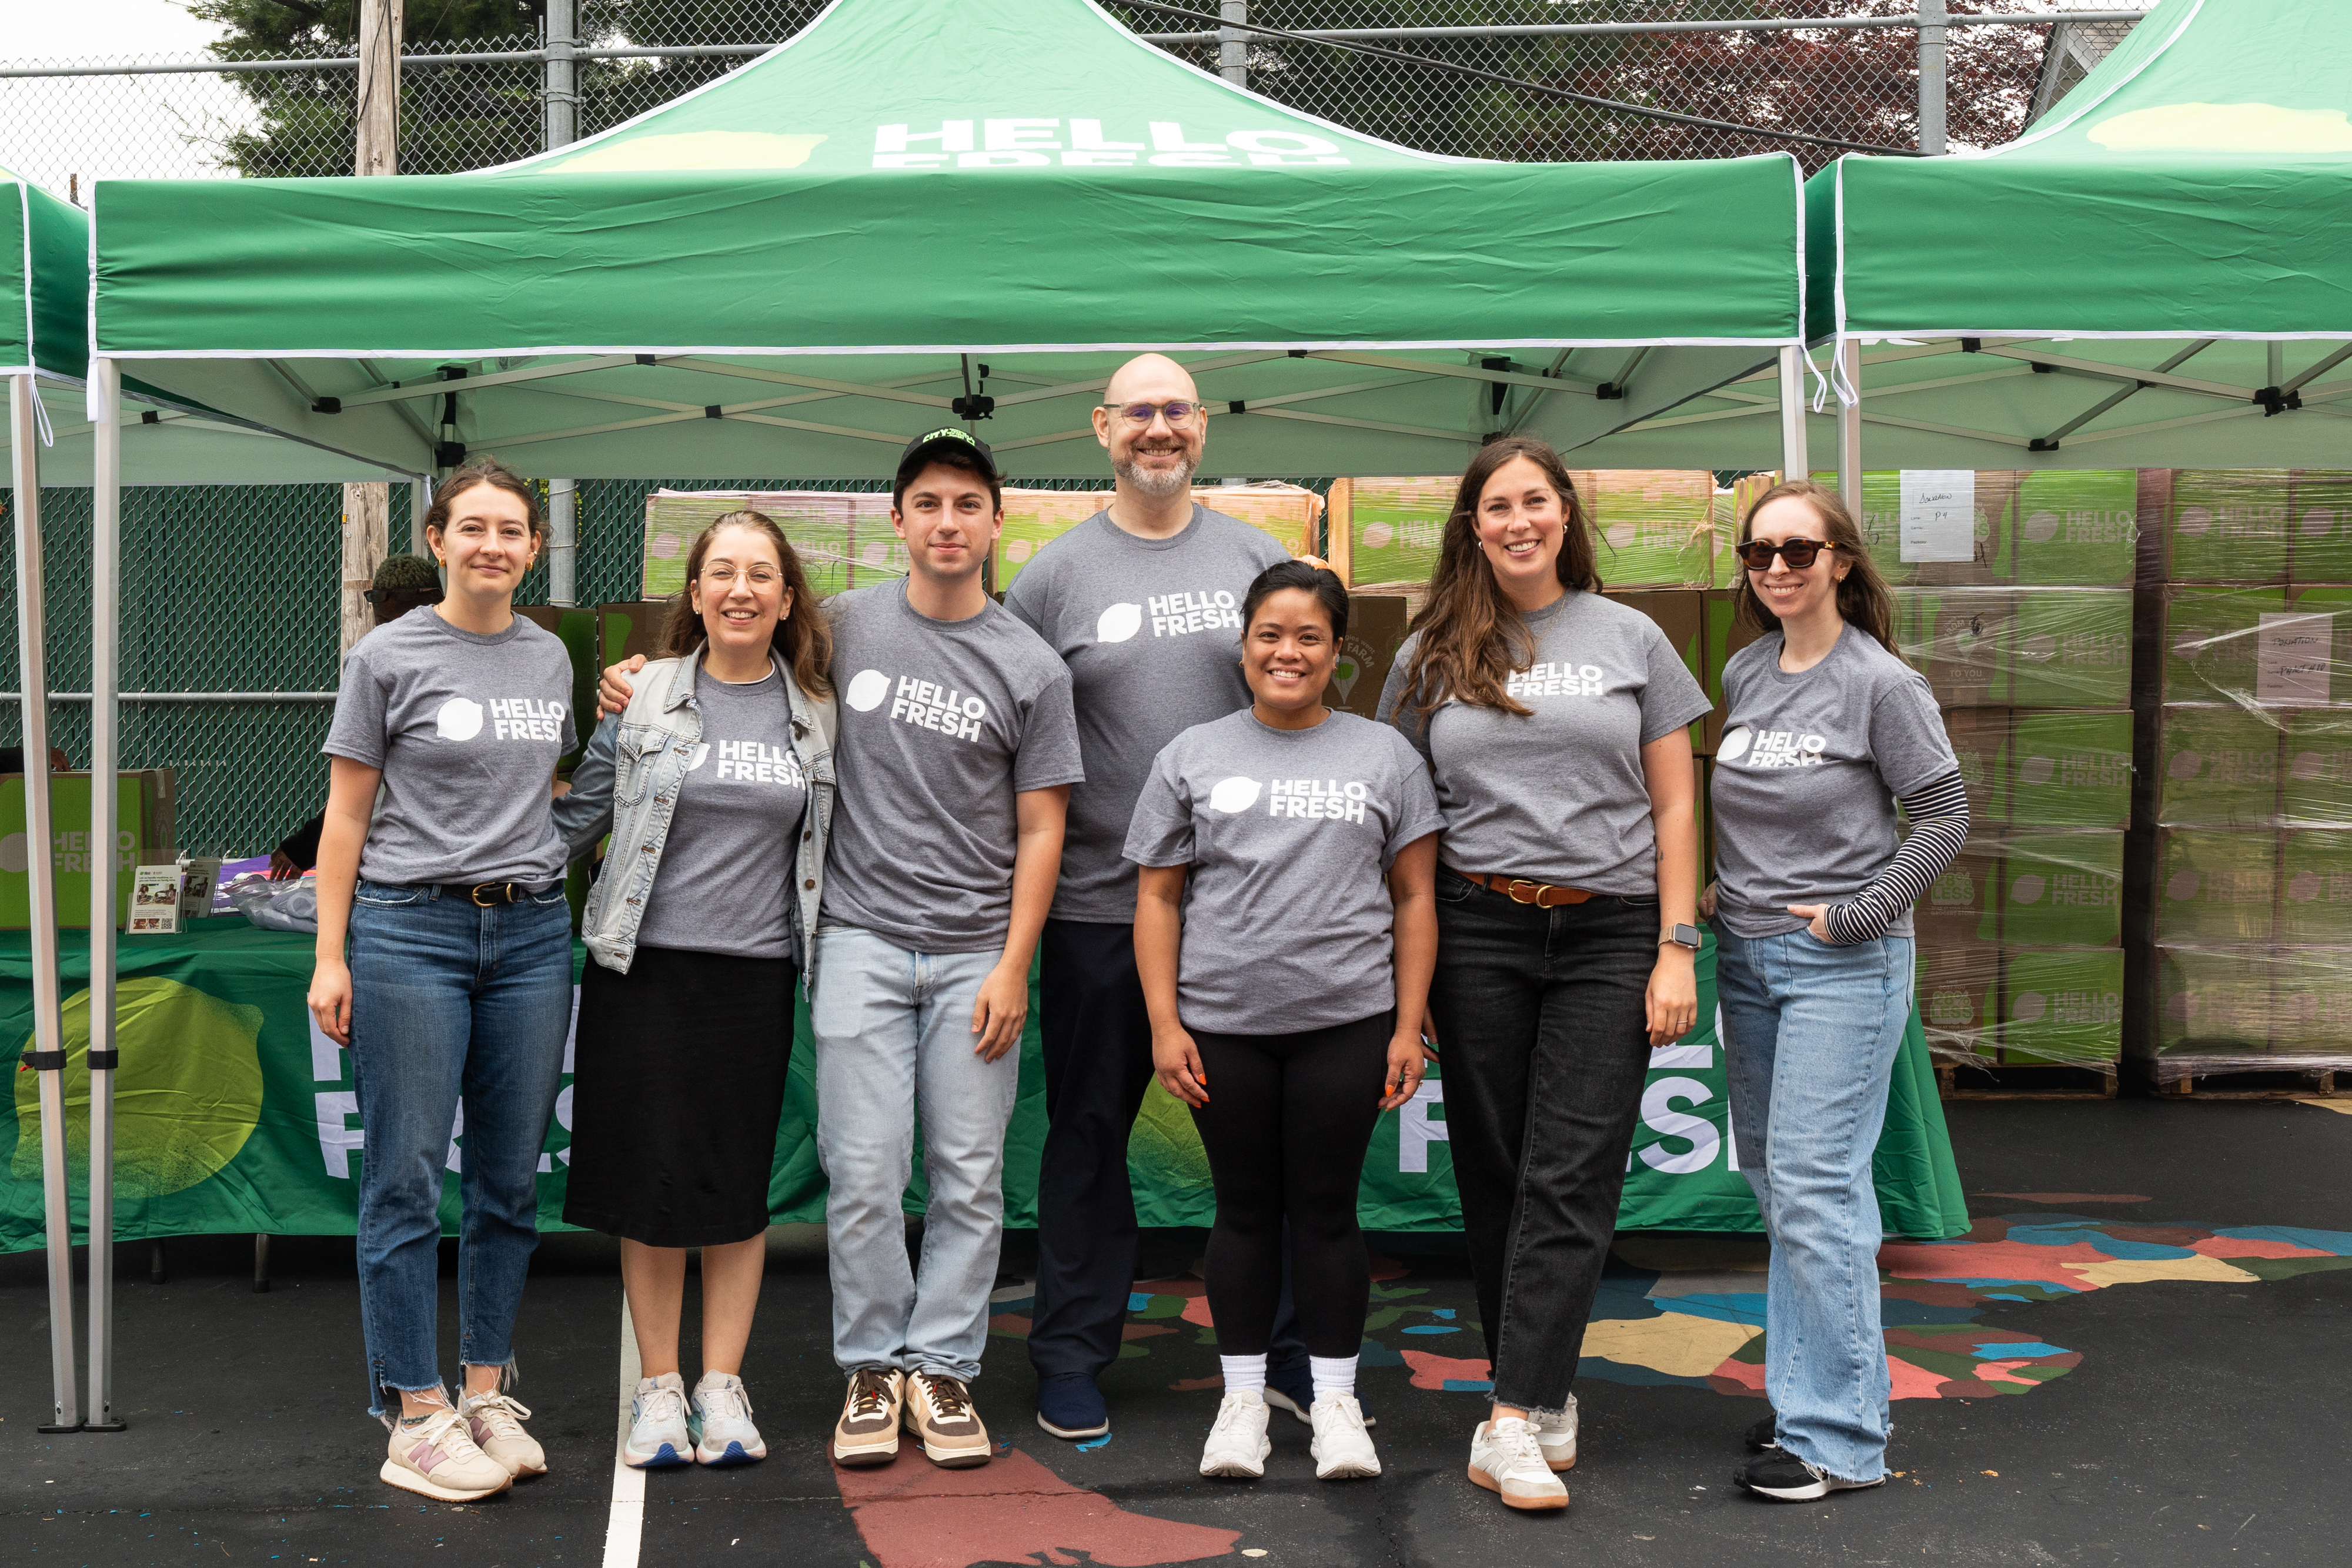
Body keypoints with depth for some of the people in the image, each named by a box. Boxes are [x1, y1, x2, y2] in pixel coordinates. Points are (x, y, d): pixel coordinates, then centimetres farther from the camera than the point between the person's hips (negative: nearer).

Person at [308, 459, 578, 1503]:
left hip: (531, 932, 5)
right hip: (410, 932, -4)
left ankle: (487, 1394, 20)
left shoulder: (549, 659, 11)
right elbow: (347, 813, -1)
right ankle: (414, 1417, 7)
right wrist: (330, 957, -6)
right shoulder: (389, 657, -1)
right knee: (407, 1183, -1)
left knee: (510, 1181, 8)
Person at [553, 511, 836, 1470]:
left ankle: (723, 1388, 16)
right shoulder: (645, 699, 2)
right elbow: (575, 820, 7)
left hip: (756, 973, 1)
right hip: (646, 967, -1)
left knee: (738, 1184, 5)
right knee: (652, 1177, 1)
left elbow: (827, 842, 15)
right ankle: (657, 1390, 15)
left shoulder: (816, 712, 7)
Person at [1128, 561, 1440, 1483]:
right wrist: (1165, 1024, -1)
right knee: (1245, 1208, 9)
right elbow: (1158, 898, 6)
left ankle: (1335, 1401, 19)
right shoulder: (1193, 757, 7)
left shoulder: (1383, 756, 7)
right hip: (1223, 1024, 1)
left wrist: (1409, 1026, 1)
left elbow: (1413, 898, 7)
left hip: (1346, 1023, 0)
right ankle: (1243, 1399, 21)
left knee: (1326, 1208, 6)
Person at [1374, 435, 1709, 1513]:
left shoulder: (1630, 638, 8)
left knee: (1570, 1180, -7)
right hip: (1477, 936, 1)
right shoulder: (1432, 655, 9)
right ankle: (1549, 1392, 19)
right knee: (1495, 1174, 5)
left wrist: (1676, 949, 0)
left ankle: (1513, 1423, -7)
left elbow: (1674, 806, 8)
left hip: (1608, 935, -1)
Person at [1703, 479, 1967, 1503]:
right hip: (1746, 955, 7)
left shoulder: (1880, 684, -9)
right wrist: (1709, 892, 8)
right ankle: (1802, 1395, 25)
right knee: (1773, 1178, 12)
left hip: (1844, 966, -7)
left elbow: (1943, 816, -6)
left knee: (1814, 1186, -10)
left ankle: (1840, 1437, -2)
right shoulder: (1744, 674, 9)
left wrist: (1858, 914, -13)